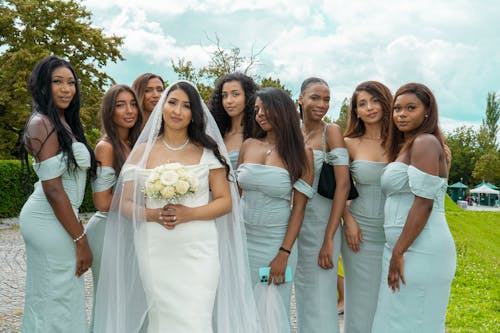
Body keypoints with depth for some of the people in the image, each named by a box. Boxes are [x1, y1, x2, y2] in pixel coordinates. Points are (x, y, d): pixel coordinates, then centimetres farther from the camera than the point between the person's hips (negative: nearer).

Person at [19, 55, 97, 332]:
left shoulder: (64, 123, 12)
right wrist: (80, 240, -16)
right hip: (50, 222, -9)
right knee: (59, 301, 0)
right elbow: (52, 188, -19)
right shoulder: (43, 124, -15)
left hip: (51, 218, 9)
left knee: (45, 299, 18)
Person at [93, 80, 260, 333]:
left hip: (199, 251, -1)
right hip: (156, 252, 1)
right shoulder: (143, 151, 6)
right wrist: (152, 215, -14)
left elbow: (225, 201, 1)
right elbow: (125, 203, 6)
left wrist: (189, 214, -14)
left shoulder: (208, 151, 4)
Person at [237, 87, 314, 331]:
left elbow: (299, 209, -6)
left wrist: (284, 254, -12)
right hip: (242, 239, 3)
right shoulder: (248, 146, 4)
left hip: (276, 243, -3)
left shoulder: (301, 154, -4)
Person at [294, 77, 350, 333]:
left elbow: (343, 184, -16)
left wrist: (329, 239, -21)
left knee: (320, 299, 0)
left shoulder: (331, 132, -9)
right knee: (302, 295, 16)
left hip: (321, 223, -5)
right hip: (295, 223, 6)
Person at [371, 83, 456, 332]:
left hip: (420, 251, -10)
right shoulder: (405, 146, 18)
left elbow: (424, 204, -19)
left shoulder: (425, 142, -11)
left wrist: (398, 253, -19)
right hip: (407, 249, 10)